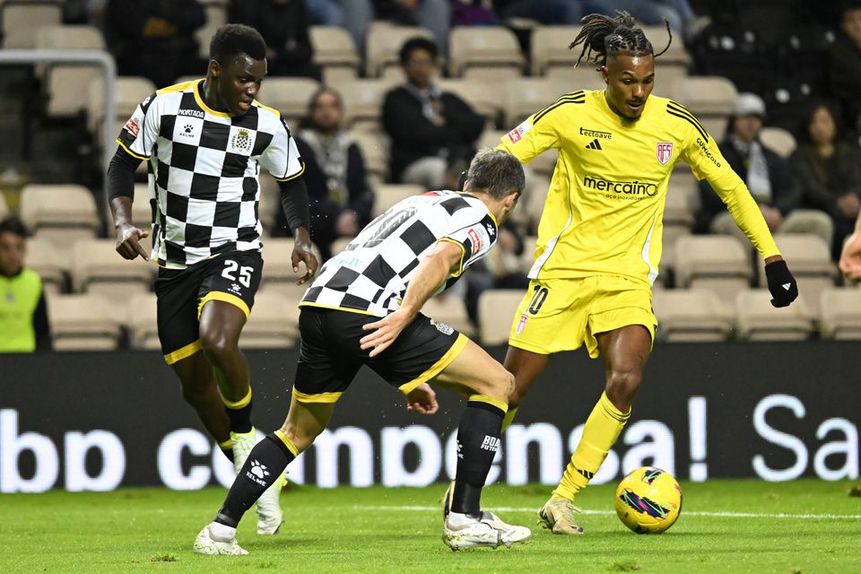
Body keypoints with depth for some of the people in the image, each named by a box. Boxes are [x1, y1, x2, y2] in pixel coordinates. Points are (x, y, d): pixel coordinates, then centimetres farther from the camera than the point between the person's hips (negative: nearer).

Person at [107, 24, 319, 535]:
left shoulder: (268, 125, -3)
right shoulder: (164, 108, -7)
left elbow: (292, 182, 13)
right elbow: (123, 165, 3)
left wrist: (302, 238, -2)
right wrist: (125, 223, -12)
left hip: (235, 254, -2)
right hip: (175, 261, 2)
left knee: (217, 341, -30)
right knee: (194, 381, 6)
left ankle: (245, 438, -5)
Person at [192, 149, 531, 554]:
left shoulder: (423, 201, 34)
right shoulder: (481, 221, 9)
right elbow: (440, 257, -14)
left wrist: (409, 377, 38)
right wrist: (404, 315, -26)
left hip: (317, 305, 8)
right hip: (368, 314, -8)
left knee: (300, 429, 26)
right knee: (496, 383, 4)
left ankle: (220, 531, 21)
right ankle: (464, 518, 0)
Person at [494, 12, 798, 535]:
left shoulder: (677, 125, -3)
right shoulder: (571, 114, -8)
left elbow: (731, 187, 9)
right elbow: (499, 160, 0)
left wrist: (772, 257, 8)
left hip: (629, 278, 1)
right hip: (563, 270, -1)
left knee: (625, 381, -22)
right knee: (509, 390, -2)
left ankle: (564, 500, -11)